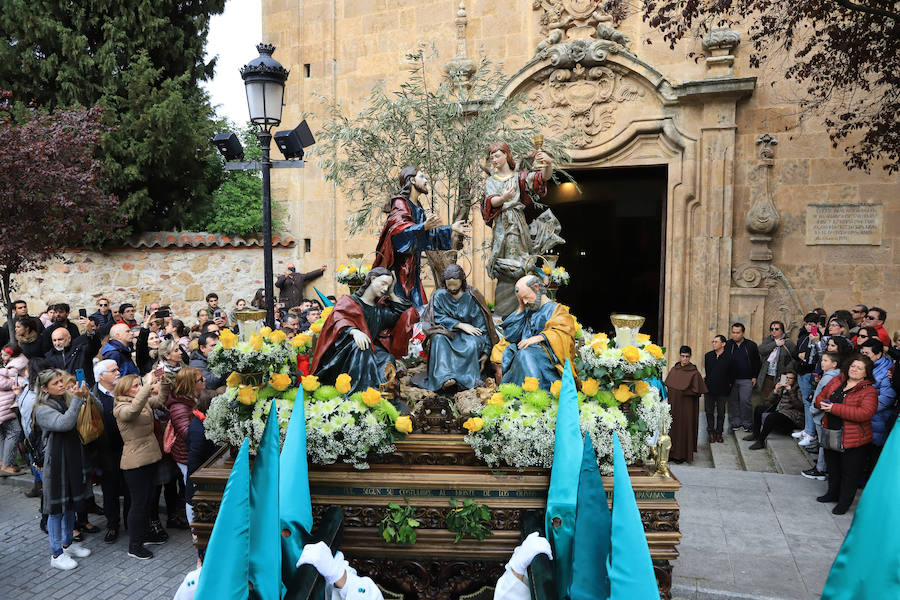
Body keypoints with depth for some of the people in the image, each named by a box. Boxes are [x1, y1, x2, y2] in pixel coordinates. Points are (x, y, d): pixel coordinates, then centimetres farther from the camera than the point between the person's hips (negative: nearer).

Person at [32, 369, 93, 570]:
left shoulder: (68, 400, 9)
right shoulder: (43, 410, -12)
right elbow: (64, 423, -29)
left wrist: (86, 398, -6)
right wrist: (78, 399, -33)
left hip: (74, 459, 7)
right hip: (56, 461, -7)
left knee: (71, 503, 17)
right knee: (56, 507, 1)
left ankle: (68, 544, 33)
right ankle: (57, 554, 10)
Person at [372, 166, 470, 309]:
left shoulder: (418, 207, 19)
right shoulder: (400, 203, -8)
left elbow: (429, 233, 30)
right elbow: (400, 229, -25)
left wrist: (452, 228, 35)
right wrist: (424, 226, -39)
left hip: (411, 266, 9)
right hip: (400, 264, -9)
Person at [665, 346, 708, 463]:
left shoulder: (694, 373, -10)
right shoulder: (673, 370, 6)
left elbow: (696, 391, -11)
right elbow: (667, 386, 15)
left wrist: (682, 392, -13)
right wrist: (672, 393, 0)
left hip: (686, 406, -5)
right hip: (673, 405, 5)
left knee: (684, 428, 2)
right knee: (672, 427, 9)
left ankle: (682, 455, 13)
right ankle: (672, 453, 19)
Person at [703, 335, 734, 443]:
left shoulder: (728, 358, -6)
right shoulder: (708, 356, 3)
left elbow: (731, 375, 2)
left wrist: (729, 386, 1)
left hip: (722, 390, -2)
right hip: (709, 389, 2)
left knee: (721, 413, 8)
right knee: (709, 412, 7)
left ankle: (719, 433, 19)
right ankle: (711, 433, 18)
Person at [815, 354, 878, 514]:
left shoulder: (869, 391, -13)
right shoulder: (836, 382, 5)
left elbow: (865, 413, -27)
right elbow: (821, 396, 15)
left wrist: (835, 408, -28)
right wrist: (823, 404, -12)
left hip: (854, 440, -6)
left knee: (849, 471, 7)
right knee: (833, 466, 22)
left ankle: (845, 501, 24)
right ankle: (833, 493, 42)